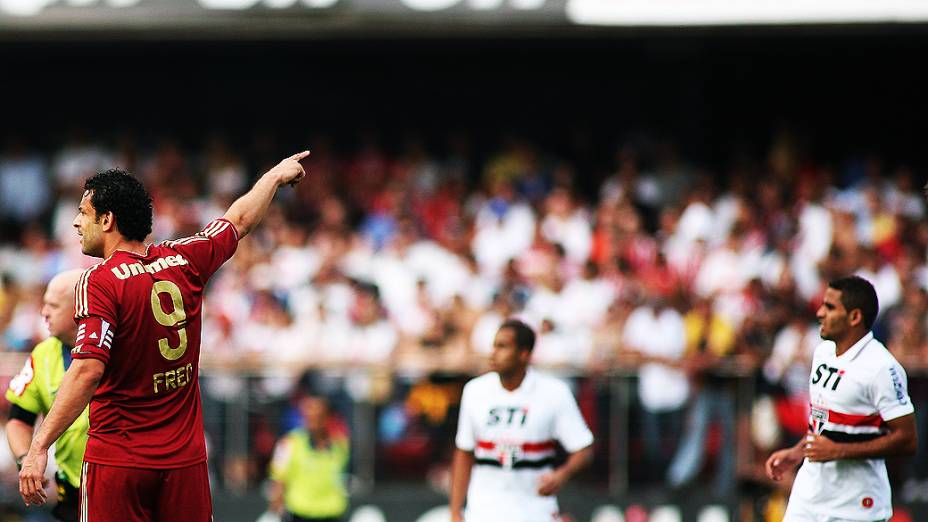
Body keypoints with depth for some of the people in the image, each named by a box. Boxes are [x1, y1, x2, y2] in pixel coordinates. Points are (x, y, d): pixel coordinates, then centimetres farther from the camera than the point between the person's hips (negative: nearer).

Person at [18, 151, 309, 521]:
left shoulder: (98, 282, -13)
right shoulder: (184, 261, 4)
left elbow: (88, 370, -23)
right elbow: (240, 220, 23)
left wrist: (39, 448, -24)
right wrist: (276, 175, 42)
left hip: (118, 459, -5)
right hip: (186, 458, 5)